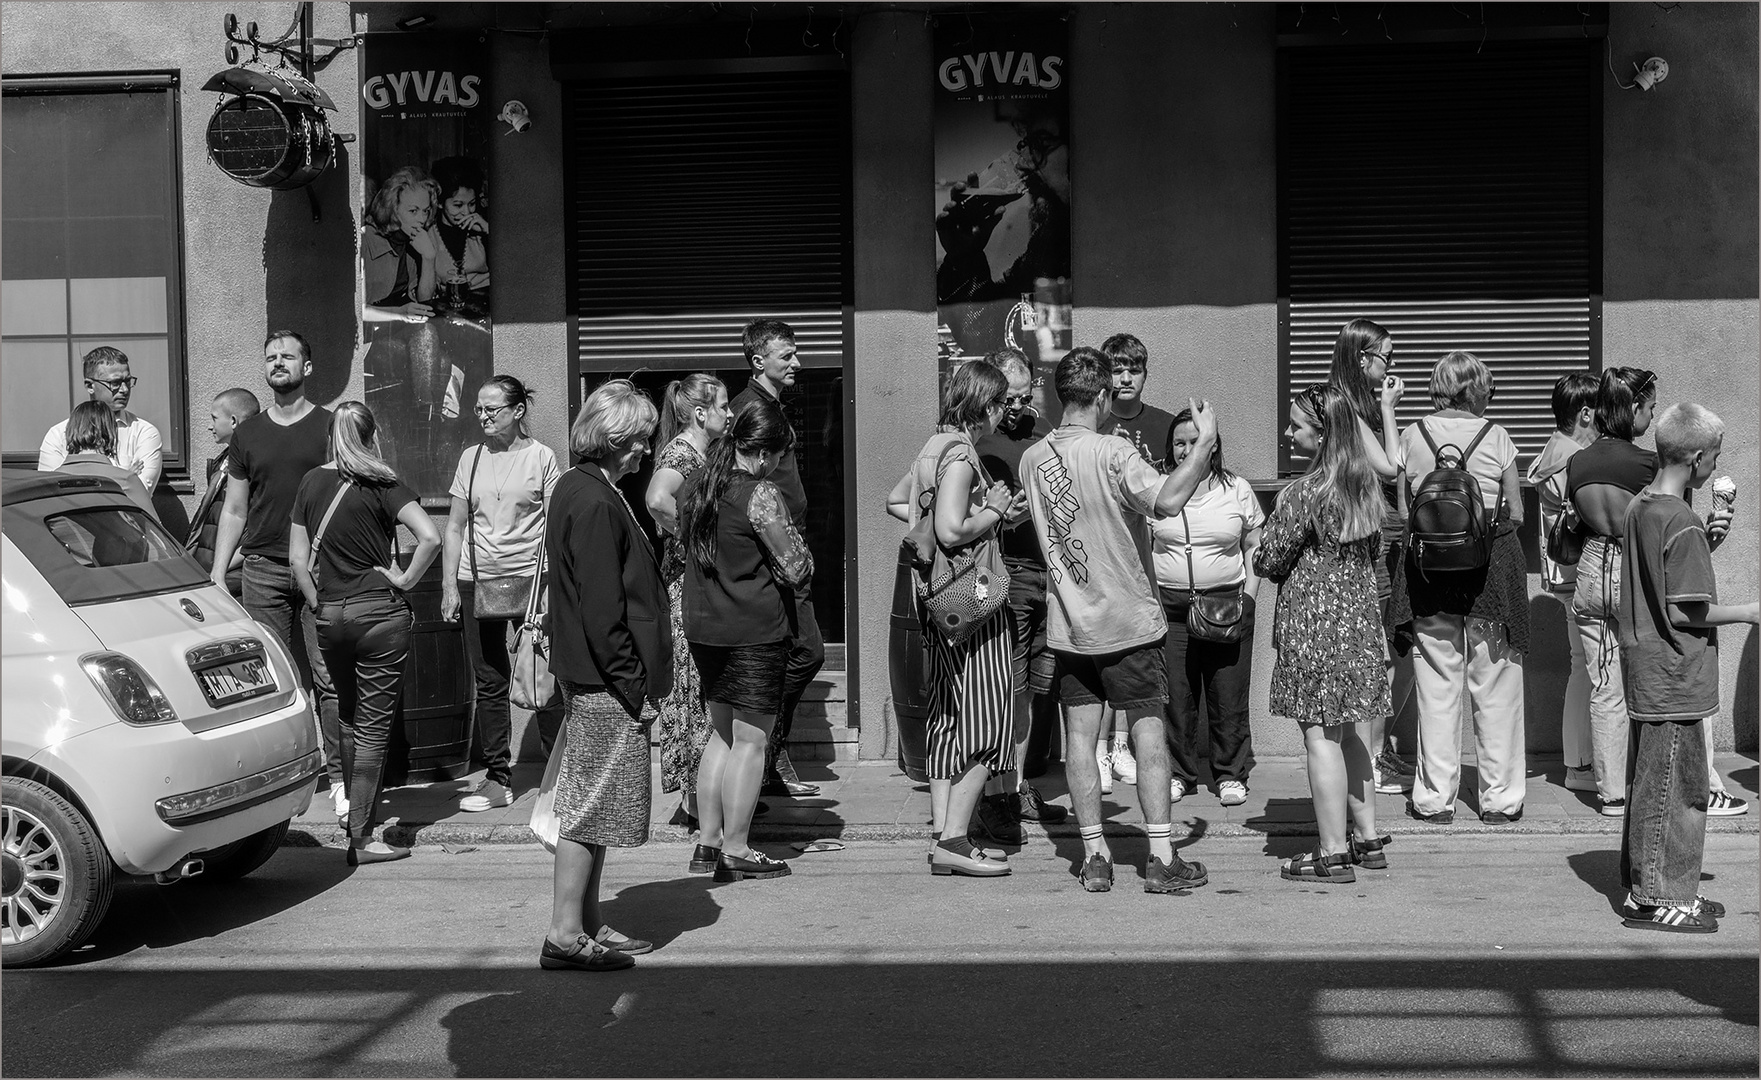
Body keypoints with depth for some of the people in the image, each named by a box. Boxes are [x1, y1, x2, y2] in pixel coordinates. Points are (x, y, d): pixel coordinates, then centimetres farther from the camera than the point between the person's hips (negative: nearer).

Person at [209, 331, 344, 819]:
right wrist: (216, 573, 10)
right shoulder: (248, 433, 14)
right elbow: (234, 510, 17)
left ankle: (340, 778, -2)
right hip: (262, 569, 3)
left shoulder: (330, 427, 4)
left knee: (328, 678, -6)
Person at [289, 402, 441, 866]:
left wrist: (318, 604, 12)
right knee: (373, 727, 1)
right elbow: (430, 537, -21)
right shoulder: (381, 486, -8)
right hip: (380, 614, -4)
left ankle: (354, 812, 31)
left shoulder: (311, 483, 5)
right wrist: (405, 579, -8)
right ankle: (361, 838, 1)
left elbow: (298, 558, 5)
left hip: (331, 617, 4)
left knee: (349, 718, 21)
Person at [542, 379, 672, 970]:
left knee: (590, 806, 15)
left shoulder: (578, 489, 14)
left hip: (591, 677, 11)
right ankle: (566, 934, 2)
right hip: (607, 681, -11)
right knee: (593, 805, -4)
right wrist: (632, 678, -17)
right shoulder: (596, 504, -18)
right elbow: (602, 607, -21)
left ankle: (587, 923, 23)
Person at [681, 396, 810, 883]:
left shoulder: (696, 487, 6)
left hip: (703, 626, 7)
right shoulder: (761, 495, -16)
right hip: (755, 629, -7)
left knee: (723, 733, 18)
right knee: (751, 742, 2)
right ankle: (736, 851, 7)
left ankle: (708, 842, 21)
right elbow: (798, 568, -17)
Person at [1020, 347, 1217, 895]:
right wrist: (1205, 441, -21)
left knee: (1081, 736, 6)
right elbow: (1166, 501, -30)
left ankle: (1094, 857, 8)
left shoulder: (1033, 458, 4)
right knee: (1149, 730, 2)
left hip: (1069, 621, 5)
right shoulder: (1112, 452, -15)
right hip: (1125, 618, -5)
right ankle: (1161, 858, 3)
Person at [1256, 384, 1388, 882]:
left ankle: (1334, 853, 1)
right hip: (1361, 612, 8)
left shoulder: (1304, 492, -18)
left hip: (1313, 618, -8)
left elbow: (1268, 561, -12)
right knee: (1355, 731, 15)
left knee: (1320, 735, -2)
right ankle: (1366, 838, 22)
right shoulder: (1365, 483, 5)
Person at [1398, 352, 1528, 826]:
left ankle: (1434, 799, 11)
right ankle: (1500, 799, 13)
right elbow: (1516, 515, 0)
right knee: (1495, 687, 7)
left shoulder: (1412, 436, 0)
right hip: (1491, 563, -1)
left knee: (1436, 687, 7)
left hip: (1429, 568, 1)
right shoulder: (1496, 437, -4)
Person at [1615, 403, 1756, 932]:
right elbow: (1682, 612, -18)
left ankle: (1645, 887, 25)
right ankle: (1656, 898, 7)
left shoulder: (1638, 508, 8)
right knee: (1672, 785, 0)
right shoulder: (1682, 523, -19)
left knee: (1650, 783, 16)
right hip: (1673, 676, -9)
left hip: (1644, 667, 9)